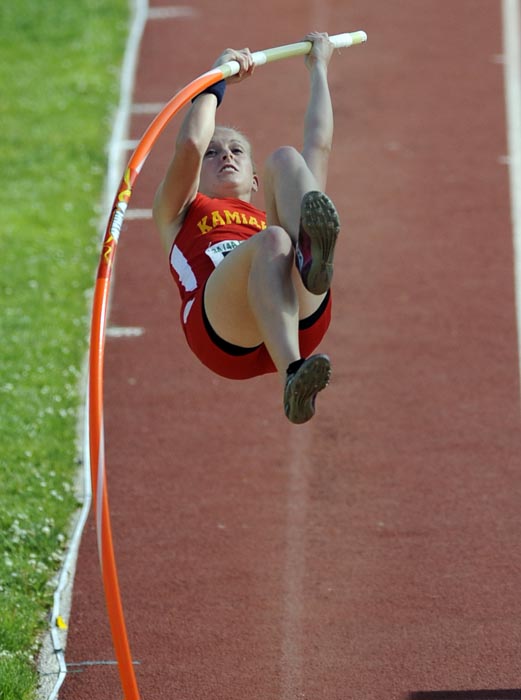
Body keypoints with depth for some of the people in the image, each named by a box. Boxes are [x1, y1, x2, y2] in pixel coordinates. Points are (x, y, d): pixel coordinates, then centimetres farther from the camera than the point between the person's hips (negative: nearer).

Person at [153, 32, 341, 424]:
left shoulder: (271, 217, 44)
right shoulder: (179, 215, 38)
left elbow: (319, 144, 42)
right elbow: (190, 145, 20)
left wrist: (319, 69, 51)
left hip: (300, 319, 3)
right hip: (222, 331, -3)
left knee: (286, 158, -8)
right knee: (272, 241, -36)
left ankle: (311, 253, -46)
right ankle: (293, 377, -62)